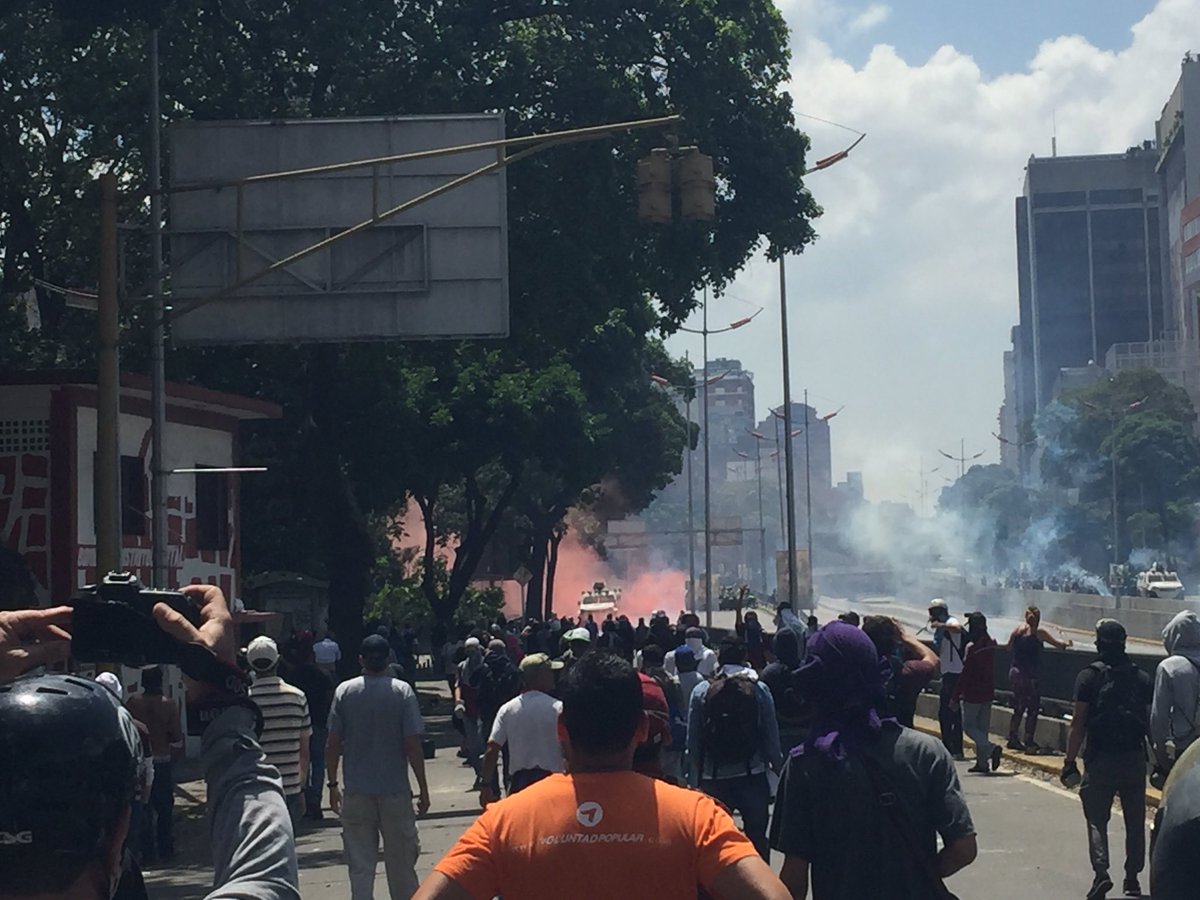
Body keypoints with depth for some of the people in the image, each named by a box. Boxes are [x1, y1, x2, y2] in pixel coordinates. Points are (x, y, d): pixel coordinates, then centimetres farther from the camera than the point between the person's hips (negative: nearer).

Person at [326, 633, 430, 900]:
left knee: (360, 865, 4)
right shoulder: (402, 691, -6)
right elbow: (413, 745, -8)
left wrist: (332, 784, 9)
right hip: (395, 789, -1)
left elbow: (332, 744, -2)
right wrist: (423, 788, -1)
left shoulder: (344, 691, -1)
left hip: (357, 791, 1)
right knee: (401, 863, 11)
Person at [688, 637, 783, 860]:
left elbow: (693, 741, -1)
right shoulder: (759, 690, -3)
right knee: (757, 839, 10)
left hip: (713, 778, 1)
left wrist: (693, 779, 6)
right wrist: (779, 768, 6)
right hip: (752, 776, 0)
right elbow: (772, 736, -5)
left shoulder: (701, 691, -1)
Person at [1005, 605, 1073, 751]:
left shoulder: (1018, 629, 5)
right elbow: (1057, 643, -1)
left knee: (1018, 708, 17)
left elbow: (1009, 646, 18)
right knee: (1033, 709, 2)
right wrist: (1067, 643, 18)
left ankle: (1013, 739, 22)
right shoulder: (1038, 632, -9)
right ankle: (1029, 742, -2)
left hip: (1014, 672, 6)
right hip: (1028, 675, -6)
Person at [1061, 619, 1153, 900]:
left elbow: (1078, 725, -8)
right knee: (1135, 822, 13)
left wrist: (1069, 762, -4)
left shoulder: (1089, 677, -6)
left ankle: (1101, 871, -16)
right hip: (1134, 758, 3)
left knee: (1097, 820, 2)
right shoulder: (1142, 678, 4)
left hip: (1100, 760, -3)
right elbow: (1152, 723, 5)